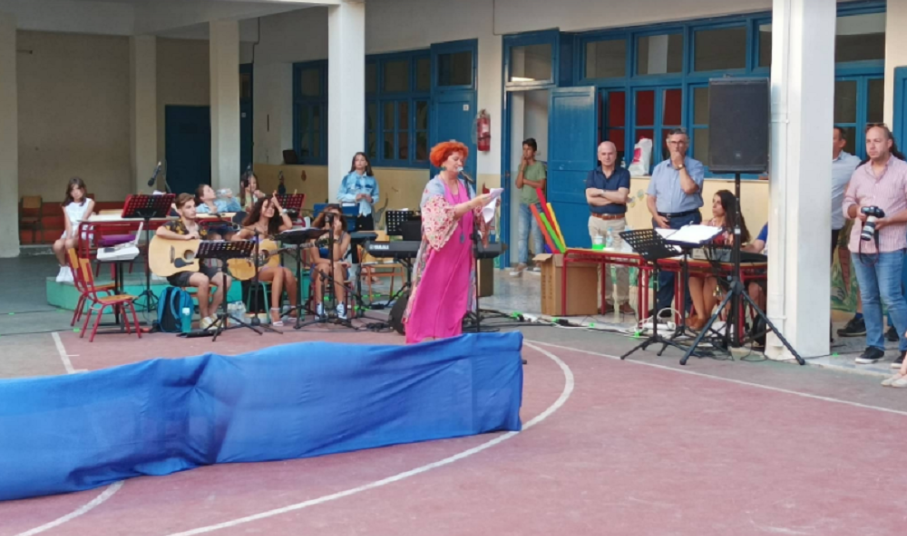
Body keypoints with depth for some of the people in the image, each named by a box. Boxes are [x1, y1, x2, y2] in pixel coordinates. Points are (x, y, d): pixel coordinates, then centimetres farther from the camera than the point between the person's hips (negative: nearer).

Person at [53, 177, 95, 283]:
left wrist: (76, 233, -21)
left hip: (84, 233, -3)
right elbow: (68, 223, 1)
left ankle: (72, 268, -14)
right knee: (57, 245, -31)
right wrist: (69, 236, -19)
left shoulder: (89, 202, 6)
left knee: (69, 243, -36)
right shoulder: (67, 206, 14)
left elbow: (84, 219, -7)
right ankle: (64, 267, -6)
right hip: (70, 233, 3)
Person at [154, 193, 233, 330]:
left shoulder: (201, 230, 12)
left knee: (226, 279, -11)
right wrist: (185, 237, -24)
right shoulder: (174, 225, -7)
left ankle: (211, 314, 1)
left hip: (197, 266, 7)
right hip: (177, 270, -7)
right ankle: (204, 318, -15)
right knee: (203, 280, -34)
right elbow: (159, 232, -29)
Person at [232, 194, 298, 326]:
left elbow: (289, 226, -2)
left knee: (287, 273, -33)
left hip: (272, 265, 4)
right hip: (255, 269, -4)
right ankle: (275, 311, -39)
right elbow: (235, 238, -14)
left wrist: (279, 206, 4)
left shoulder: (274, 228, 17)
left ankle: (294, 308, -23)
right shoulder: (251, 229, 3)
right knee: (279, 271, -36)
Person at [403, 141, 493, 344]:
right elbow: (445, 214, -21)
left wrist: (485, 207, -13)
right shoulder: (434, 187, -7)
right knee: (431, 295, -3)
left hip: (460, 252, 5)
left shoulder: (465, 186, 11)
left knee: (456, 296, 4)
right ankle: (423, 338, 1)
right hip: (439, 251, -5)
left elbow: (475, 216, 7)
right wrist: (474, 202, -28)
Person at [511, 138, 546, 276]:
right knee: (522, 234, 3)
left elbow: (541, 185, -13)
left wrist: (525, 180, -7)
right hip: (523, 205, 4)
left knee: (537, 235, -1)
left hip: (536, 205, -4)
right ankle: (522, 263, 4)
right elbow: (518, 184, -2)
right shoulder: (521, 165, 9)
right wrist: (523, 168, -8)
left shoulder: (539, 166, -4)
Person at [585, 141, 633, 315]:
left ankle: (623, 302, 0)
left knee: (621, 261, -6)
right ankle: (607, 300, 9)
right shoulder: (592, 174, 7)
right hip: (596, 221, 2)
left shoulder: (623, 173, 1)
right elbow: (590, 199, -8)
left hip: (617, 222, -2)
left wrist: (600, 192, -8)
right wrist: (614, 197, -10)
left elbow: (622, 197, -14)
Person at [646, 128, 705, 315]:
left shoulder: (695, 166, 1)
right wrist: (657, 217, -5)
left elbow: (689, 188, -17)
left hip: (687, 220, -4)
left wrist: (680, 165, -8)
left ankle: (688, 309, 1)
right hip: (663, 221, 4)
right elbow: (650, 198, 12)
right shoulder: (659, 168, 13)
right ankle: (662, 308, 12)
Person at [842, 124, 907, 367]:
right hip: (860, 244, 5)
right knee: (868, 298, 7)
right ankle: (874, 346, 16)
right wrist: (856, 212, -5)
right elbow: (847, 203, 17)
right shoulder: (860, 172, 14)